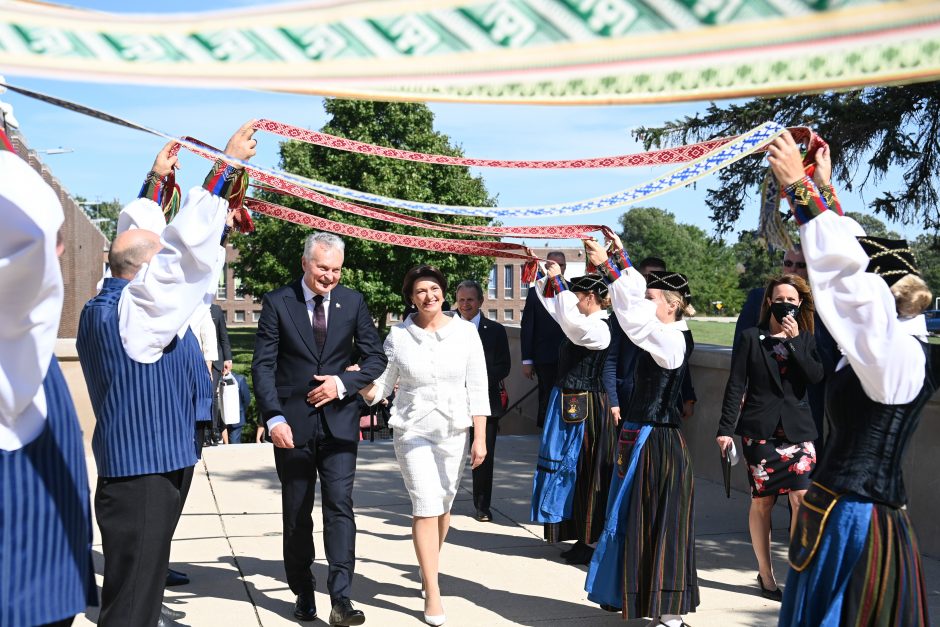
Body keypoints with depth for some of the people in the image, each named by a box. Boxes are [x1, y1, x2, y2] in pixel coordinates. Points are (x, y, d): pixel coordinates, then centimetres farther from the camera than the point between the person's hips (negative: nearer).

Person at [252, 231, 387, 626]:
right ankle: (303, 593, 25)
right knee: (296, 514, 10)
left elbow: (375, 357, 7)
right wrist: (274, 418, -17)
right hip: (293, 422, 0)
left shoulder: (353, 302, 3)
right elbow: (263, 366, -6)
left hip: (338, 420, 0)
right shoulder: (277, 303, -3)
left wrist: (343, 383, -10)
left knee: (340, 505, -9)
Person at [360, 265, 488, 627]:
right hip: (412, 430, -1)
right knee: (425, 506, -8)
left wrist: (480, 437, -4)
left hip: (454, 430, 2)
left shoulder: (465, 332, -2)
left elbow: (477, 388, -1)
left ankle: (428, 567, 38)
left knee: (443, 505, 12)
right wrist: (366, 388, -22)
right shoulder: (398, 336, -3)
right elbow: (382, 386, 1)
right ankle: (432, 593, -1)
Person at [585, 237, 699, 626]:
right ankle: (633, 595, 28)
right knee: (634, 518, 16)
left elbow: (634, 314, -25)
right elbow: (638, 296, 15)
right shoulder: (666, 334, 8)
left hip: (657, 441, -9)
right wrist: (621, 257, 10)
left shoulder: (671, 340, -15)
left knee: (659, 523, -5)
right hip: (641, 435, 9)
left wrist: (607, 266, -24)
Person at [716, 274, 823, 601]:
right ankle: (765, 573, 19)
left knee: (802, 497, -11)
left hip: (797, 429, 1)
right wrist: (725, 428, -8)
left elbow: (816, 376, -8)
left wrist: (794, 340, -14)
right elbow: (736, 385, -2)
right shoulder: (752, 337, 2)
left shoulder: (806, 339, 8)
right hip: (760, 430, -1)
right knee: (762, 501, 5)